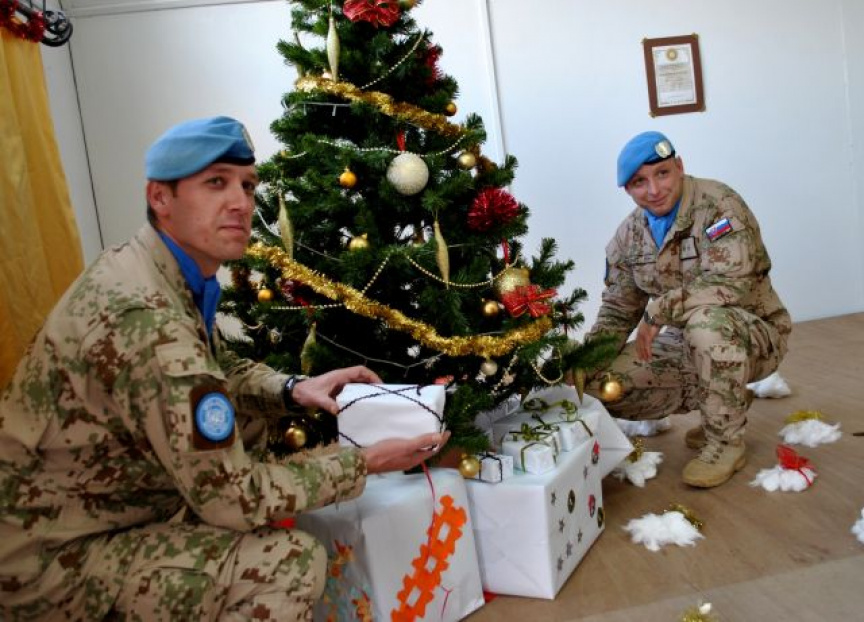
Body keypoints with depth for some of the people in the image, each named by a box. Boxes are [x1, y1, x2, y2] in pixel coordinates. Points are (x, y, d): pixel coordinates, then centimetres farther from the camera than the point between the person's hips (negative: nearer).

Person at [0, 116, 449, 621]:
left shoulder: (144, 266, -1)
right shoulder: (148, 319, -31)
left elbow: (213, 366, 15)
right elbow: (233, 498, -25)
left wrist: (292, 389, -3)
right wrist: (363, 463, -15)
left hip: (66, 511, 9)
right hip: (49, 560, -9)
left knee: (247, 418, 12)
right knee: (293, 561, -21)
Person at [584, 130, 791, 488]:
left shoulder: (717, 204, -19)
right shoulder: (628, 236, 0)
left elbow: (729, 282, -31)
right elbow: (617, 310, 3)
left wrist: (658, 311, -27)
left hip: (753, 335, -6)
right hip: (688, 342, 6)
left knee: (705, 320, -40)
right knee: (601, 386, -10)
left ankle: (726, 442, -14)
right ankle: (728, 402, 10)